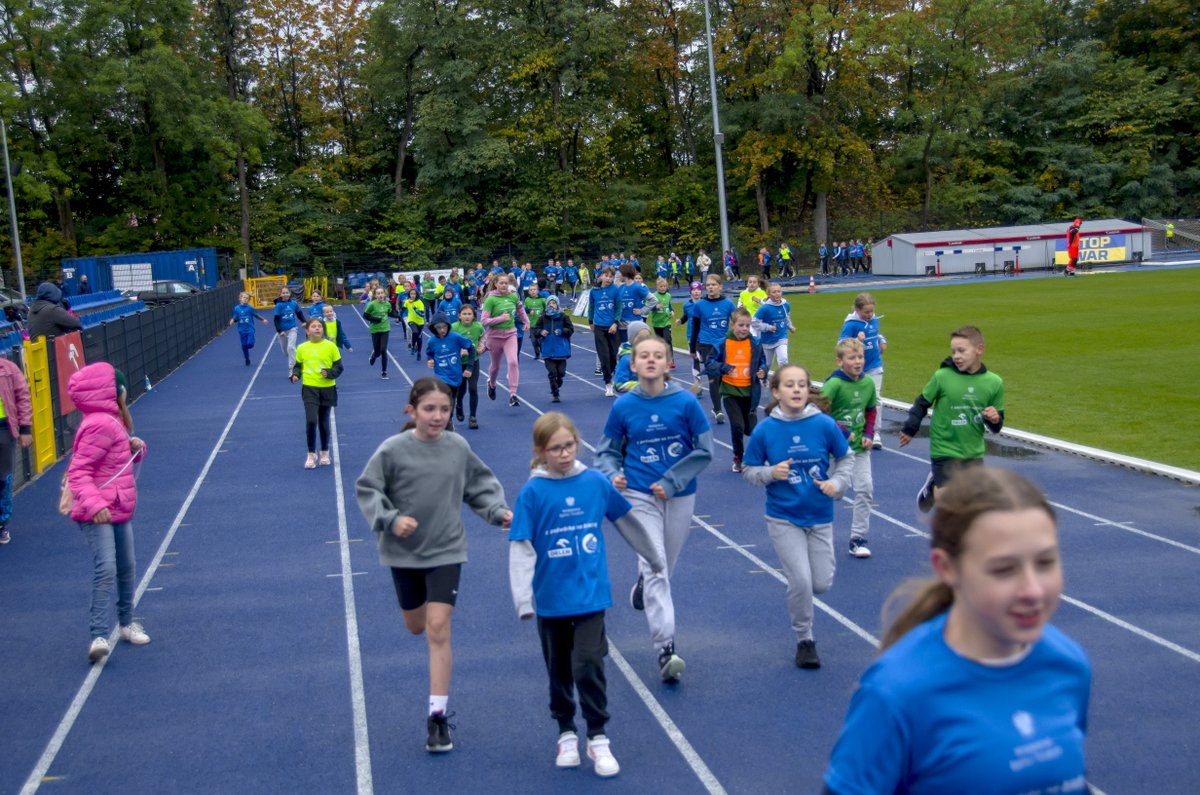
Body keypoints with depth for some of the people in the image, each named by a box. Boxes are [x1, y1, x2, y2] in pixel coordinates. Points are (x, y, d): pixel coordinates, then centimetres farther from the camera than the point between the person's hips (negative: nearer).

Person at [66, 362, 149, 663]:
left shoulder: (111, 421, 12)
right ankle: (99, 637, -19)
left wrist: (136, 446, 2)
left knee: (127, 568, 18)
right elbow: (78, 472, -23)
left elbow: (124, 456, 25)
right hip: (97, 515, -10)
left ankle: (127, 623, 35)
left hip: (119, 510, 10)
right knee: (106, 569, -20)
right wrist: (95, 505, -34)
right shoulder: (99, 426, -19)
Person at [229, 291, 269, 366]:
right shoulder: (237, 308, -1)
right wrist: (232, 320, -14)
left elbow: (256, 315, 2)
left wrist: (263, 319, -6)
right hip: (242, 330, 2)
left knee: (250, 344, -15)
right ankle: (247, 360, 24)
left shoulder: (250, 308, -8)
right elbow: (236, 318, 6)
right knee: (244, 346, 7)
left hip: (250, 329, -2)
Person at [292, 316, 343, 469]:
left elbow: (338, 367, -1)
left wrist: (329, 373, -20)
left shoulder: (330, 346, -5)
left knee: (323, 423, 11)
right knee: (311, 421, -13)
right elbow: (298, 366, 9)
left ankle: (325, 452, 31)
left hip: (327, 389, 0)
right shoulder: (302, 348, -2)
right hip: (309, 389, 0)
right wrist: (295, 375, -11)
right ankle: (311, 454, 3)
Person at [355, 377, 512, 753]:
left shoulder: (458, 447, -7)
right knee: (416, 626, 18)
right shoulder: (393, 450, -14)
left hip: (446, 551, -1)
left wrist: (499, 511, -8)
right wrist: (389, 519, -22)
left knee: (438, 629, -10)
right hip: (404, 552, 1)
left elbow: (481, 486, 7)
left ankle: (438, 716, -3)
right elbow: (366, 489, -8)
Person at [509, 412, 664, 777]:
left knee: (588, 666, -9)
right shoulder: (533, 492, -10)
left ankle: (598, 738, 7)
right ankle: (566, 734, 31)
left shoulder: (596, 482, -4)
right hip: (551, 599, 0)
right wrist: (523, 599, -17)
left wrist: (655, 559, 22)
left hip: (590, 594, 0)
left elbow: (627, 522, 11)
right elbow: (521, 549, -10)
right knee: (560, 671, 14)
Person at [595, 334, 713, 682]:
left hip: (680, 496, 1)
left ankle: (643, 585, 52)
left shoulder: (686, 402, -9)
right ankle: (666, 650, -15)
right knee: (654, 567, -13)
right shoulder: (623, 406, -5)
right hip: (640, 496, -1)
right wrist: (613, 475, -13)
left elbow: (704, 450, -3)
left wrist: (672, 482, -10)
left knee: (664, 568, 17)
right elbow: (607, 451, 7)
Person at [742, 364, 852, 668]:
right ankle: (804, 640, 15)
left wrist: (836, 483, -11)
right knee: (800, 581, -9)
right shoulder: (764, 430, -10)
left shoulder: (824, 424, -9)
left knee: (822, 583, 5)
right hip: (783, 519, -2)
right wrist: (771, 473, -19)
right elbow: (749, 471, -1)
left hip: (820, 516, 2)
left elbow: (846, 458, 5)